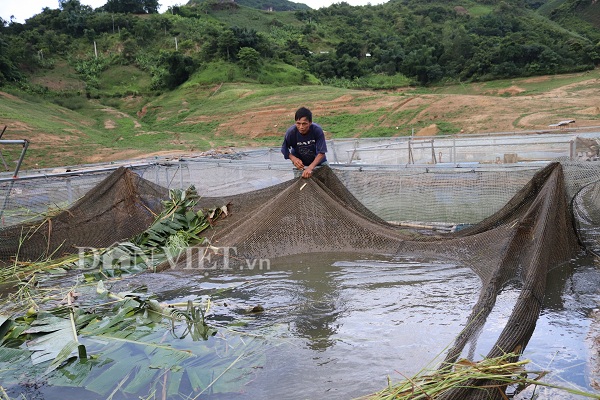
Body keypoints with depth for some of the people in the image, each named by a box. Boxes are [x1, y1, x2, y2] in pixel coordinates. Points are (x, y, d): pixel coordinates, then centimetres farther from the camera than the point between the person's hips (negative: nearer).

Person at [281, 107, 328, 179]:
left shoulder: (317, 130, -32)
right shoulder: (291, 132, -29)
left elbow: (321, 153, -28)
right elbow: (284, 149, -11)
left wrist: (310, 168, -41)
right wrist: (293, 159, -31)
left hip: (318, 161, 0)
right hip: (300, 163, 0)